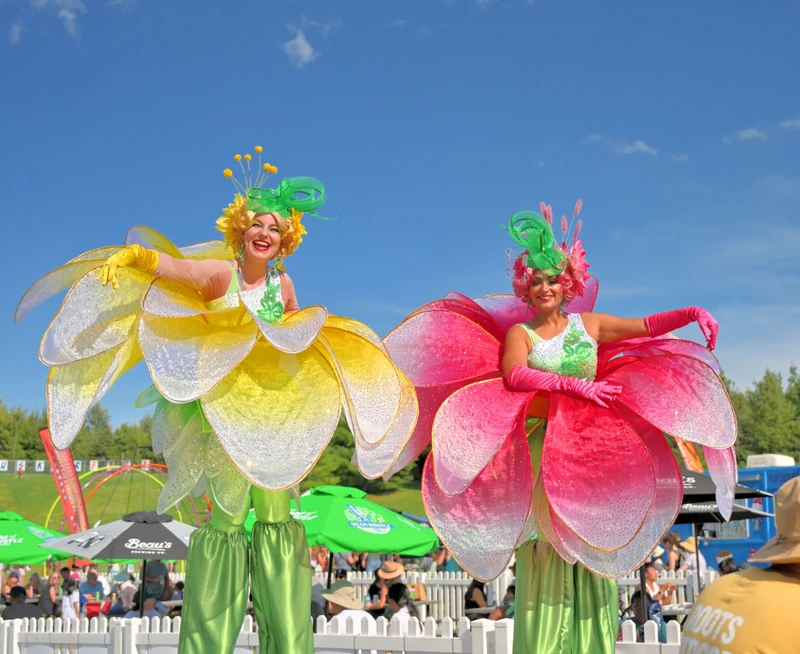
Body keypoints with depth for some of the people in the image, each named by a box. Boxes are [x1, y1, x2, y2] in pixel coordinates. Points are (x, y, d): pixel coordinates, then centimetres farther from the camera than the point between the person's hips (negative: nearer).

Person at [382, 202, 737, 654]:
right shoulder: (519, 333, 2)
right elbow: (514, 376, -17)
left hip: (591, 445, 3)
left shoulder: (588, 324, 12)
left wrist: (692, 314, -3)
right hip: (541, 445, -3)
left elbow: (645, 326, 10)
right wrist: (573, 384, -25)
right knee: (547, 551, -3)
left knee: (593, 544, 3)